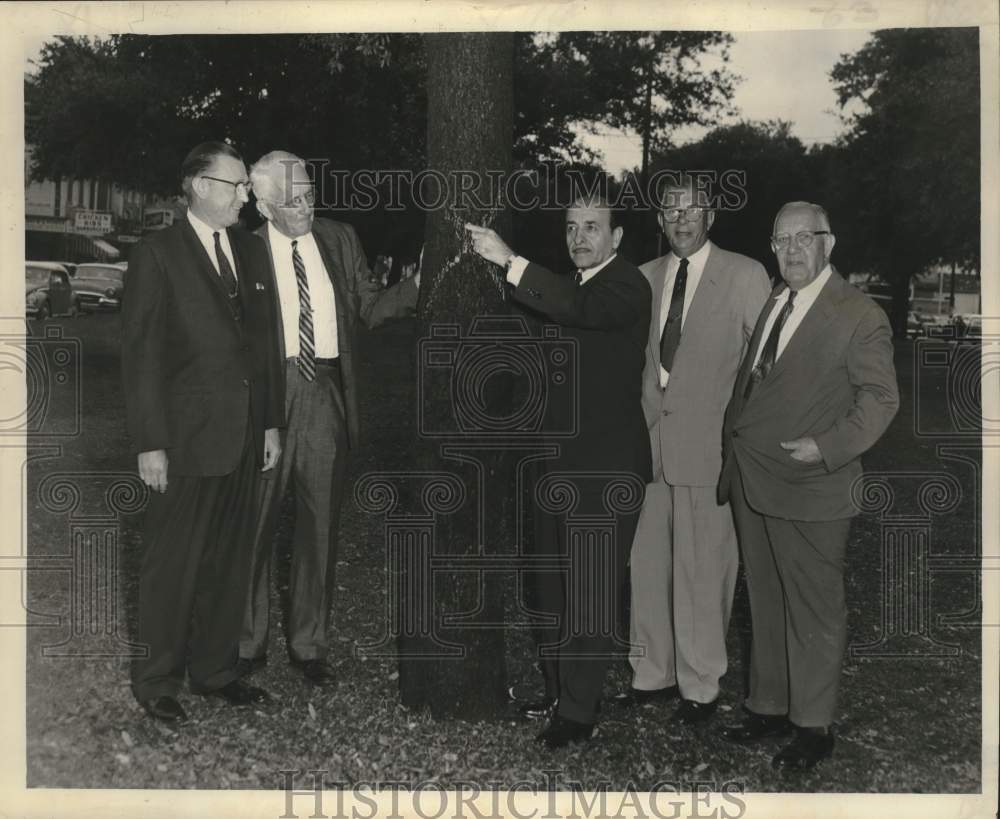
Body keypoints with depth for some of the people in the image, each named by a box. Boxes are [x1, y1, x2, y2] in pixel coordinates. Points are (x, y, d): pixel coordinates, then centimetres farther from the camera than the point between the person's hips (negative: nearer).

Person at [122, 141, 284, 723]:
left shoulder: (252, 250, 12)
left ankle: (216, 669, 27)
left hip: (246, 434, 5)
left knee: (230, 560, 12)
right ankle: (157, 681, 20)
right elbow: (141, 355, -7)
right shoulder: (158, 255, -5)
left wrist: (272, 422, 10)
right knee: (174, 563, 4)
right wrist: (150, 443, -11)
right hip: (188, 436, -5)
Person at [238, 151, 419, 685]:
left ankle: (309, 645, 25)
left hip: (326, 396, 3)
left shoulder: (340, 240, 8)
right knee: (253, 524, 5)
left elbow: (369, 308, 10)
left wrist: (416, 286, -5)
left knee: (320, 525, 10)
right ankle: (247, 643, 24)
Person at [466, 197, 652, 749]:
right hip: (560, 460, 9)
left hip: (607, 465, -8)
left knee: (590, 593, -2)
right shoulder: (573, 286, 16)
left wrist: (510, 261, -36)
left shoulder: (627, 286, -10)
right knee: (554, 590, 15)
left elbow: (582, 310, -32)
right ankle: (558, 692, 29)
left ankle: (579, 713, 8)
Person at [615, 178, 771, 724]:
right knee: (646, 566, 10)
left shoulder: (745, 276, -2)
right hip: (651, 441, 5)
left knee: (701, 573, 2)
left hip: (710, 448, -5)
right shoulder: (645, 277, 12)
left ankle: (700, 687, 18)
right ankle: (653, 674, 27)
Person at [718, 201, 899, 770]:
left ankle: (813, 727, 19)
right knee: (766, 605, 17)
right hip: (752, 482, 7)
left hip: (810, 488, -7)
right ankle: (769, 707, 32)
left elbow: (881, 397, -11)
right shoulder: (773, 302, 13)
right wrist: (735, 438, 11)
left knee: (815, 611, 5)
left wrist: (827, 446, -21)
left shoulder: (859, 315, -9)